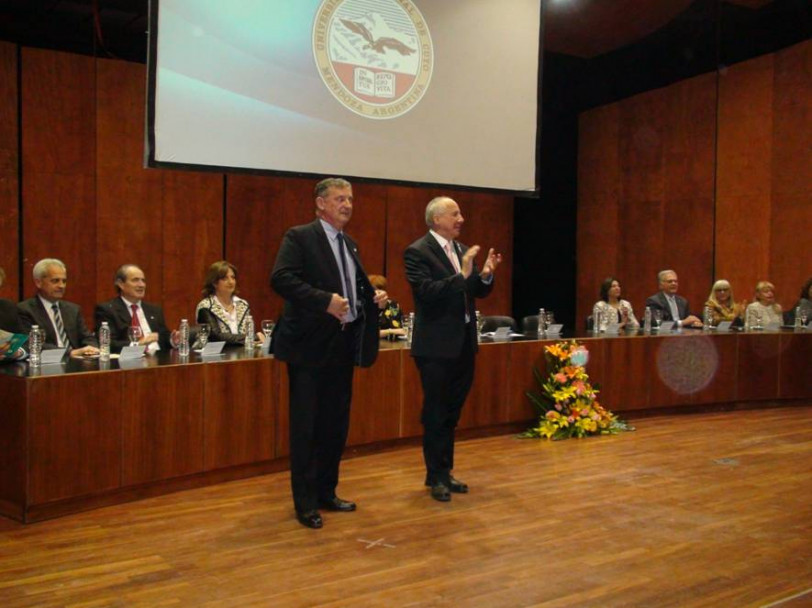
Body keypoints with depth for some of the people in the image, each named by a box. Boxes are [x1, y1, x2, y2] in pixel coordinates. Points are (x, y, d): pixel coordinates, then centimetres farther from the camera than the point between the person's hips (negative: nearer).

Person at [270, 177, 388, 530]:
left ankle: (326, 493, 27)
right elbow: (280, 278, -20)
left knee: (336, 423, 14)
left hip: (344, 343, 8)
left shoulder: (350, 245, 17)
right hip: (311, 345, -8)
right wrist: (325, 301, -27)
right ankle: (305, 503, 10)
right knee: (306, 427, 0)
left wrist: (374, 298, 2)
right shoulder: (299, 237, -7)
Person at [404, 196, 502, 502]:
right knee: (436, 414, 3)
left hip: (464, 342, 7)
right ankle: (436, 477, 15)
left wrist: (486, 275, -8)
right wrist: (461, 275, -27)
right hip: (437, 345, -7)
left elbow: (478, 292, 11)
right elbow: (426, 292, -23)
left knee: (452, 412, 16)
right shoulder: (417, 252, -11)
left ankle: (445, 472, 27)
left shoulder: (463, 250, 11)